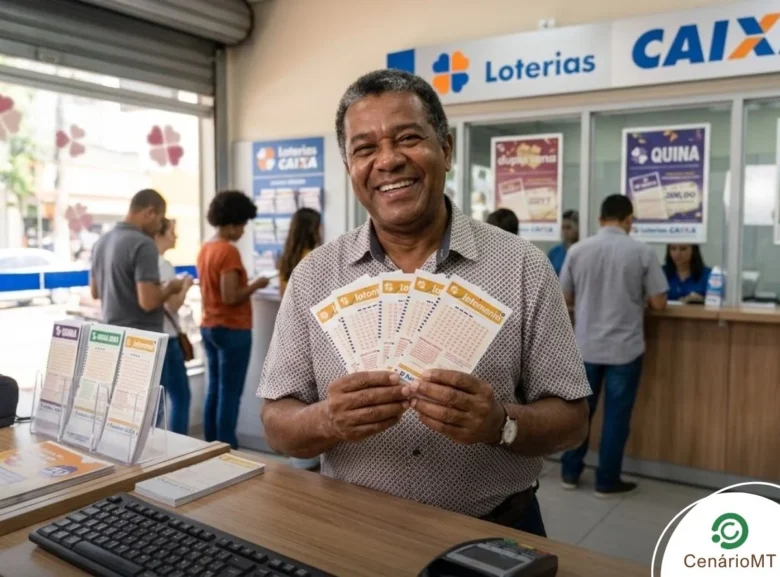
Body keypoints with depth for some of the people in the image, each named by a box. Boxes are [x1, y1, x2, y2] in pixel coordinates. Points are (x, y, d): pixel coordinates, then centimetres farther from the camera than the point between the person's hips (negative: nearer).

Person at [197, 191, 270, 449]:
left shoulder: (205, 249, 10)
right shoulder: (229, 251, -17)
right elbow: (230, 297, -22)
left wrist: (243, 283, 15)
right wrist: (255, 285, -9)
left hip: (209, 326, 9)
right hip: (232, 329, -9)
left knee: (214, 389, 14)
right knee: (230, 392, -2)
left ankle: (211, 446, 22)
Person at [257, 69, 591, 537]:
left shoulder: (523, 268, -3)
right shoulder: (314, 275, 0)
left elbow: (571, 420, -1)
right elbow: (277, 425, 1)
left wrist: (501, 424, -20)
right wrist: (326, 420, -20)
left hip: (493, 533, 0)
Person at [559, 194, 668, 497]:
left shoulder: (577, 250, -3)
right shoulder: (643, 252, -9)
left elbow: (565, 298, 4)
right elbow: (658, 303, -6)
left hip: (586, 345, 3)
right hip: (625, 347, -2)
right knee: (616, 414, 8)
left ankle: (570, 472, 24)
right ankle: (607, 480, 17)